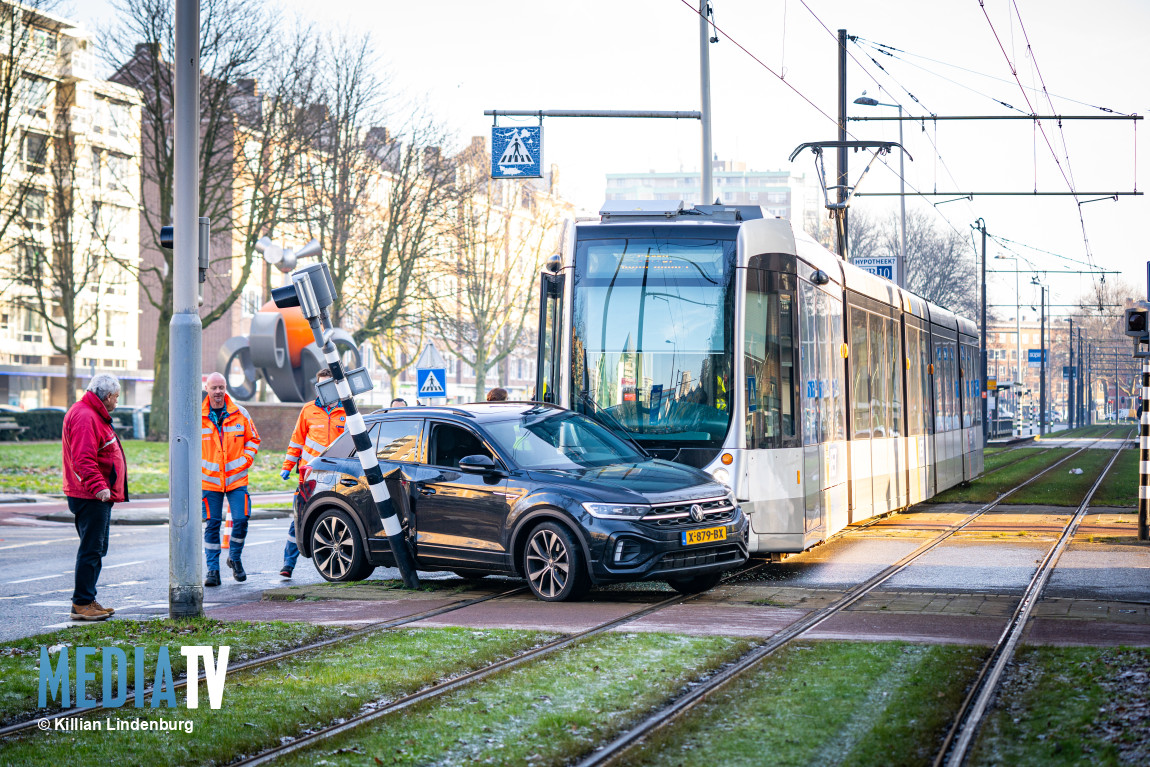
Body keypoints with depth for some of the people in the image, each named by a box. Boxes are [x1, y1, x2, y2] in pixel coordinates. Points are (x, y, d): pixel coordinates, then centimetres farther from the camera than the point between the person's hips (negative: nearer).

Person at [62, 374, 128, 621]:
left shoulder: (95, 416, 19)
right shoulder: (84, 417, -17)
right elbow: (83, 459, -27)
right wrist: (98, 486, -35)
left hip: (98, 497, 11)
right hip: (91, 498, -11)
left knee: (96, 549, 16)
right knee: (91, 549, -9)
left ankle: (88, 601, 23)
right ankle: (82, 603, -7)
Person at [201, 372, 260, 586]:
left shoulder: (240, 414, 3)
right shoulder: (198, 417, 1)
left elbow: (253, 439, 12)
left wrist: (246, 460, -1)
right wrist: (198, 467, 2)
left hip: (237, 479, 0)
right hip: (209, 480, 0)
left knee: (240, 520, -7)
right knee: (212, 525, 0)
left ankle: (235, 558, 18)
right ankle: (213, 569, 7)